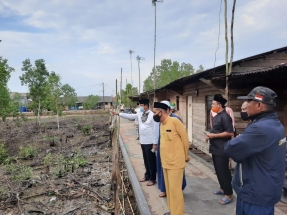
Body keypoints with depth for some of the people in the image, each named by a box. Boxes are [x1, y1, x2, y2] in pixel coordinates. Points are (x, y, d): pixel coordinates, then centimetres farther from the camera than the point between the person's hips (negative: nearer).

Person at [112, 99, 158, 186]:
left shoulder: (152, 115, -15)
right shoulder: (140, 114, 8)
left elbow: (155, 130, -16)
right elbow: (130, 116, 10)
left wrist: (155, 143, -17)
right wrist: (118, 114, 4)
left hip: (150, 142, -7)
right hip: (142, 141, 7)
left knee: (151, 160, 4)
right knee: (146, 160, 19)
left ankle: (153, 179, 17)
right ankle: (147, 176, 34)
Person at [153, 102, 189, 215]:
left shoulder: (174, 121, -15)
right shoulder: (161, 124, 8)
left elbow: (185, 138, -9)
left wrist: (185, 156, 1)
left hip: (175, 162, -8)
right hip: (165, 162, 8)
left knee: (175, 189, 1)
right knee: (169, 188, 17)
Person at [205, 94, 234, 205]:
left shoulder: (225, 117, -16)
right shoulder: (216, 117, 13)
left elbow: (230, 133, -23)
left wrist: (214, 136, -20)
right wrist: (210, 136, 6)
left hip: (222, 150, -9)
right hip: (215, 149, 9)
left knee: (224, 171, -2)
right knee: (218, 170, 18)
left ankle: (228, 195, 10)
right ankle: (223, 188, 33)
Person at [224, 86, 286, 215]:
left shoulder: (261, 128, -28)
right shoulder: (275, 124, 6)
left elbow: (230, 149, -27)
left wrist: (237, 140, -8)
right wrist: (241, 140, -9)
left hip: (256, 193, -10)